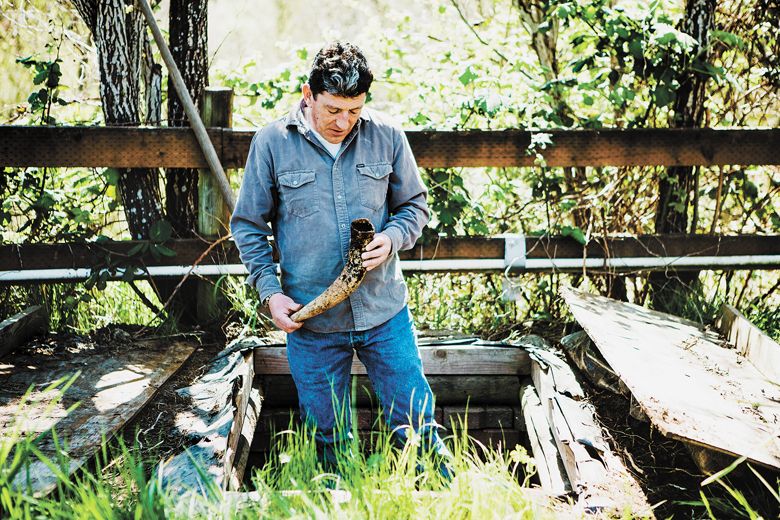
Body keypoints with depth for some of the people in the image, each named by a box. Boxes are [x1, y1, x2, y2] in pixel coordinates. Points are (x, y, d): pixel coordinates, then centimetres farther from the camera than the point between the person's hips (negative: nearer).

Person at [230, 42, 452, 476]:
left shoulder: (387, 137, -1)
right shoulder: (272, 143, -4)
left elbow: (415, 206, 10)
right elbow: (248, 225, 3)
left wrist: (392, 238, -12)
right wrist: (270, 290, -7)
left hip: (384, 313, 1)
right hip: (309, 319, 0)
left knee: (416, 424, 8)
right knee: (327, 436, 14)